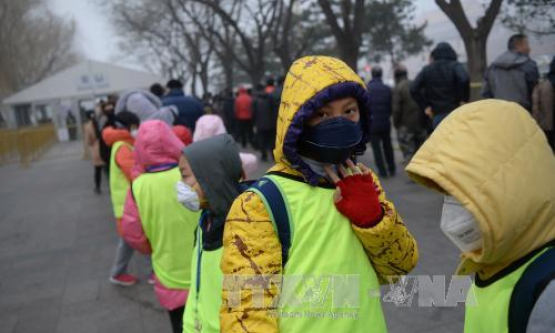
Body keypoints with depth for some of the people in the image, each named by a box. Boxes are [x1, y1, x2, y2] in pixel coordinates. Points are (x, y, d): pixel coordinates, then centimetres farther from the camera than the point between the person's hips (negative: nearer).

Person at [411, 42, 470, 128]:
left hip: (437, 114, 3)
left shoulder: (427, 69, 10)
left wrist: (425, 106, 7)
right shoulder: (455, 66, 0)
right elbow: (464, 80, -19)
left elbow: (413, 89, 3)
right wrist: (464, 100, -6)